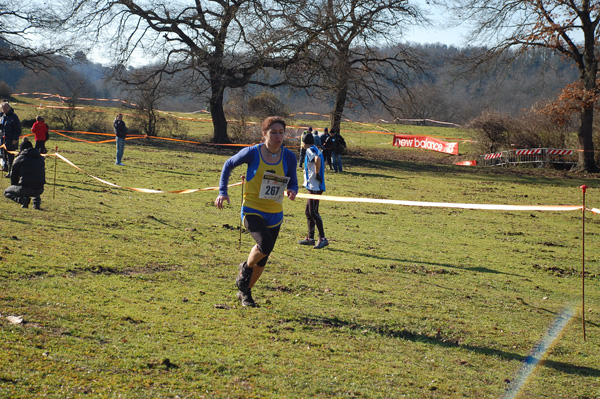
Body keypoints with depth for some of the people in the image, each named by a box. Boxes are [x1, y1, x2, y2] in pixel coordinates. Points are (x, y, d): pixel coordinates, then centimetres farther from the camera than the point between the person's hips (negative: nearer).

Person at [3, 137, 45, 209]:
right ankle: (37, 199, 13)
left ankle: (22, 199, -7)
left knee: (6, 192, 22)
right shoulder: (41, 158, 16)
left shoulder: (19, 158, 4)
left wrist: (15, 187, 30)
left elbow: (13, 176, 12)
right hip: (40, 190, 5)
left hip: (25, 189, -4)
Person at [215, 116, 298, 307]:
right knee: (265, 243, -29)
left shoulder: (289, 157, -2)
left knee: (263, 258, 11)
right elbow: (228, 165, 6)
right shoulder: (253, 153, -10)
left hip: (274, 214, 4)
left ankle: (245, 292, 34)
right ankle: (246, 268, 4)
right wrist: (222, 191, -2)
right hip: (252, 210, -4)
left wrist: (292, 191, -15)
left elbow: (293, 183, 9)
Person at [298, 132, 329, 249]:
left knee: (313, 212, -9)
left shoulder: (310, 150, -12)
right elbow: (322, 162, 27)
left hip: (314, 187, -10)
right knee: (308, 212, 14)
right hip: (313, 186, 10)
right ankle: (310, 238, 19)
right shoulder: (316, 150, 19)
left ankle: (323, 239, -9)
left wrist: (317, 174, -23)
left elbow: (317, 159, -32)